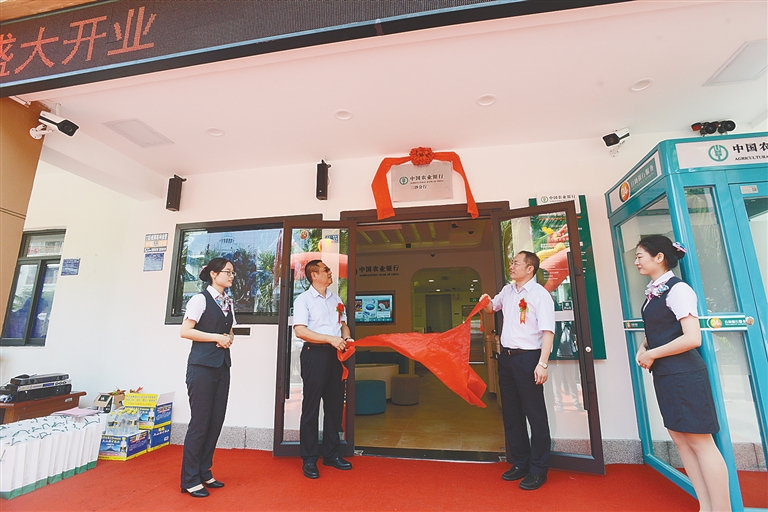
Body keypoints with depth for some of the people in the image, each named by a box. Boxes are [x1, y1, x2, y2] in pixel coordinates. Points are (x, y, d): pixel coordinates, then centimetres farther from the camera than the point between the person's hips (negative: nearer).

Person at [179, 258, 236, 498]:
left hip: (222, 365, 7)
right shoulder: (200, 299, -8)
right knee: (200, 422, 0)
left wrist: (229, 338, -2)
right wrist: (216, 337, -15)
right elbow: (185, 331, -13)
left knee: (216, 421, 11)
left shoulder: (228, 302, 12)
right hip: (202, 365, -7)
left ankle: (204, 472, 27)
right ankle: (190, 479, 17)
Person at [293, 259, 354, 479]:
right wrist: (331, 339, -21)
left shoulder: (335, 298, 14)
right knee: (311, 407, 4)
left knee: (335, 405, 13)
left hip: (335, 354, 6)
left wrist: (346, 337, -1)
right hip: (315, 354, -6)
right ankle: (309, 459, 18)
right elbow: (300, 330, -16)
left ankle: (331, 454, 28)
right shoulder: (303, 299, -6)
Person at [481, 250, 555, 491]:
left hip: (528, 358, -7)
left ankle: (538, 469, 20)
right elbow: (491, 308, 26)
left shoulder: (540, 294, -11)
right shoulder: (507, 290, 10)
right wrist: (486, 302, 3)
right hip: (506, 356, 7)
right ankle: (520, 463, 31)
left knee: (535, 415, 4)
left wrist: (542, 364, -23)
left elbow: (547, 331, -17)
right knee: (511, 413, 15)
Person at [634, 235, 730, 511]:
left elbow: (692, 338, -20)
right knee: (680, 438, 15)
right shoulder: (653, 292, 9)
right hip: (664, 375, 9)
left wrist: (652, 354, -15)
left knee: (700, 441, 0)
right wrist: (643, 348, 2)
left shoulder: (678, 289, -15)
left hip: (684, 374, -9)